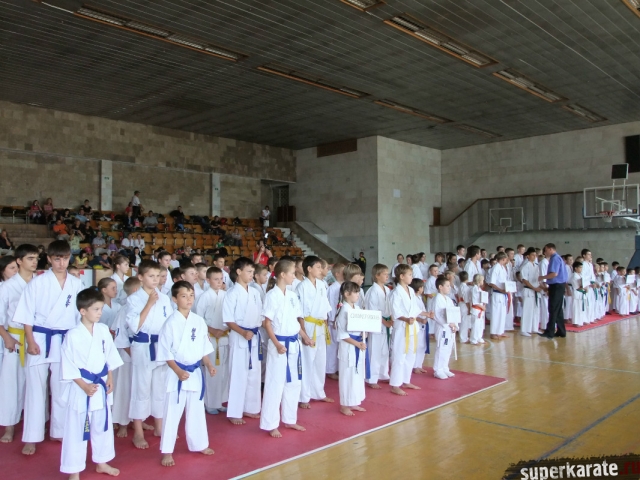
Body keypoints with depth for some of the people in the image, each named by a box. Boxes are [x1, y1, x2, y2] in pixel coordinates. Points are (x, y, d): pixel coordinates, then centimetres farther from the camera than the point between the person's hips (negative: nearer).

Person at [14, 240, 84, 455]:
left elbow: (81, 314, 6)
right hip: (40, 339, -2)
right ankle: (31, 438, 13)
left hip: (66, 341, 3)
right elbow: (27, 315, -5)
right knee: (35, 388, 3)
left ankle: (60, 431, 26)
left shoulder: (76, 284, 1)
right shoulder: (38, 282, -6)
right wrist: (30, 341, -11)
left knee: (62, 388, 12)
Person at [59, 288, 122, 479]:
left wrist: (110, 378, 4)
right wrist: (84, 385, -17)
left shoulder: (103, 330, -1)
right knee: (76, 429, 4)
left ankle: (101, 462, 36)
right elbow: (68, 365, -14)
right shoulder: (73, 335, -16)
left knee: (102, 425, 18)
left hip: (101, 385, 6)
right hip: (80, 387, -5)